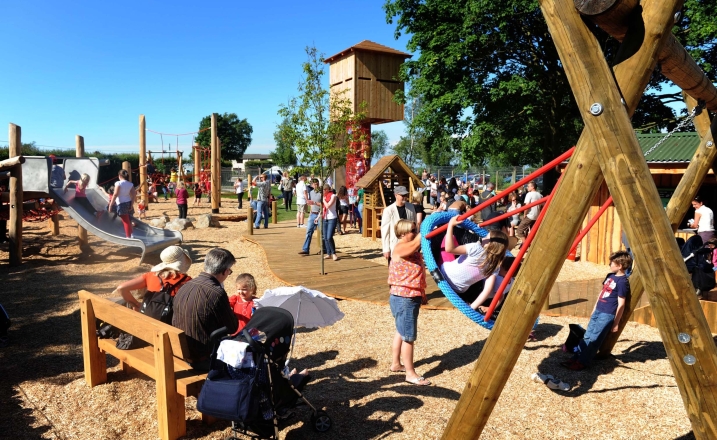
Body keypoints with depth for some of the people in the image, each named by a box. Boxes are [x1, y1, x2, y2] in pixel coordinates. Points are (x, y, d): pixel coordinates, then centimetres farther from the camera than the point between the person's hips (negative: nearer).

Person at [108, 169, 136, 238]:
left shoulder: (118, 183, -12)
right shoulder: (130, 184, 3)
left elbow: (115, 195, -16)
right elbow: (134, 195, 1)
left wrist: (110, 205, -10)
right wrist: (131, 205, 10)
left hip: (121, 204, -6)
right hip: (128, 203, 6)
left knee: (126, 221, -1)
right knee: (128, 220, 20)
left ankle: (128, 236, 5)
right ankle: (131, 234, 24)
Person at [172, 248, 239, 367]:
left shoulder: (184, 287, -2)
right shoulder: (217, 293, -25)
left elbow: (175, 323, 11)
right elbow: (232, 328, -13)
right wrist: (229, 312, 6)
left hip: (181, 353, 8)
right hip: (202, 360, -8)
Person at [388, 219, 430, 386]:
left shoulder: (413, 251, 12)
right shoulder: (400, 248, -18)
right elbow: (416, 243, -37)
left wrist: (422, 294, 22)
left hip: (411, 297, 10)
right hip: (403, 299, -10)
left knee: (401, 332, 20)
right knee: (408, 336, -2)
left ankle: (396, 364, 34)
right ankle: (410, 374, 8)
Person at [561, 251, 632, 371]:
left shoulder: (623, 281, -15)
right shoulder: (609, 276, 10)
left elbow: (621, 304, -14)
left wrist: (616, 323, -11)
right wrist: (594, 309, 21)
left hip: (607, 315, -8)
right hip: (597, 311, 8)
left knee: (594, 339, -5)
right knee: (587, 336, 9)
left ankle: (582, 362, 1)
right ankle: (575, 358, 12)